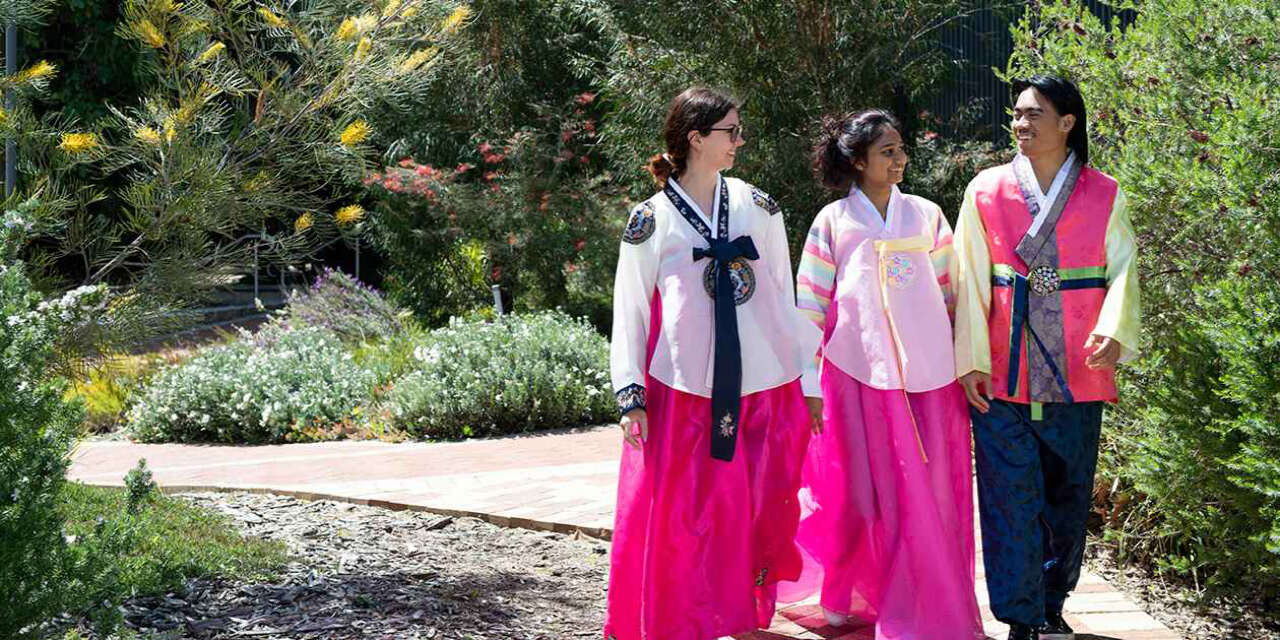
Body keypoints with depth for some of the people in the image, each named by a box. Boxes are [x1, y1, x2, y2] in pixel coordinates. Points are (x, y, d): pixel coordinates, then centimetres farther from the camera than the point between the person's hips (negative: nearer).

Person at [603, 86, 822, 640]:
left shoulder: (757, 207, 9)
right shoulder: (652, 221, 1)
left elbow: (784, 295, 13)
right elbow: (630, 312, 2)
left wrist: (806, 375, 11)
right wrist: (631, 396, -5)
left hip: (764, 387, 3)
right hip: (684, 392, -3)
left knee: (760, 513, 5)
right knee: (678, 519, -1)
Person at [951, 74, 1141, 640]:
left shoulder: (1104, 194, 4)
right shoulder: (987, 190, 4)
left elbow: (1122, 272, 0)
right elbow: (970, 281, 1)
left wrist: (1114, 330, -19)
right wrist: (972, 358, -7)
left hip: (1076, 375, 1)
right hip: (1002, 376, -1)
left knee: (1068, 495, 9)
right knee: (1012, 499, -4)